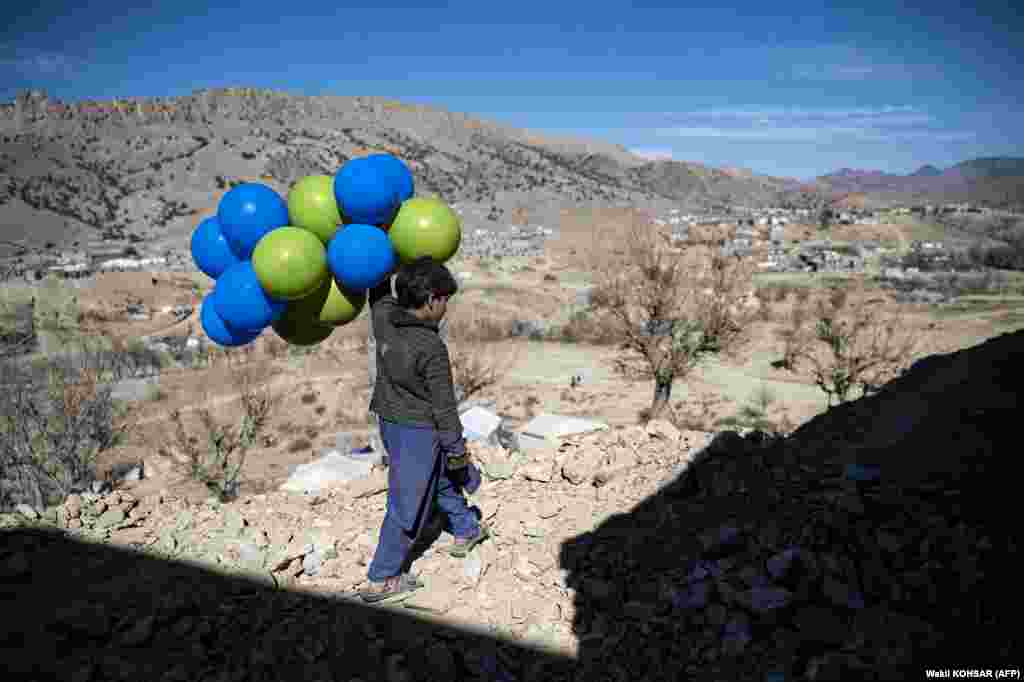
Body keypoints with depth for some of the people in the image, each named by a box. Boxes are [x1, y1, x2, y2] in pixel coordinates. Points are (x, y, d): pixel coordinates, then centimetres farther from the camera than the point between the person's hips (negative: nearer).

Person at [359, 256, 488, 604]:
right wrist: (457, 449, -8)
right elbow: (444, 407, -19)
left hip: (389, 419, 8)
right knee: (408, 502, 6)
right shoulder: (432, 349, -27)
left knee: (442, 477, 27)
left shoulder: (382, 317, -11)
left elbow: (380, 293, 15)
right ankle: (382, 578, 17)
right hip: (418, 430, -8)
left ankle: (465, 531, 46)